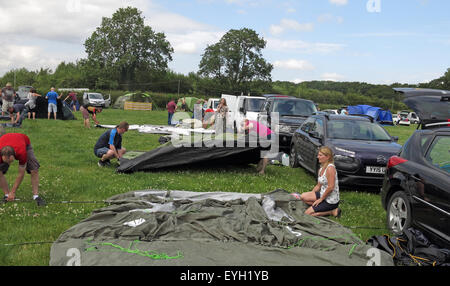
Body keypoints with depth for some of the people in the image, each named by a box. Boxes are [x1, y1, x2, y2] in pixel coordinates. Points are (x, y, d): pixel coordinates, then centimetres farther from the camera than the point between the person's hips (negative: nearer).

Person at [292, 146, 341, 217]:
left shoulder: (330, 168, -21)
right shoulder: (321, 168, 9)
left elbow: (331, 187, -25)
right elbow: (318, 186, 16)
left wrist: (321, 199, -16)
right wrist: (311, 194, 6)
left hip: (331, 201, -9)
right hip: (323, 195, 9)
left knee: (307, 213, -12)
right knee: (303, 196, -1)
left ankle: (332, 211, -3)